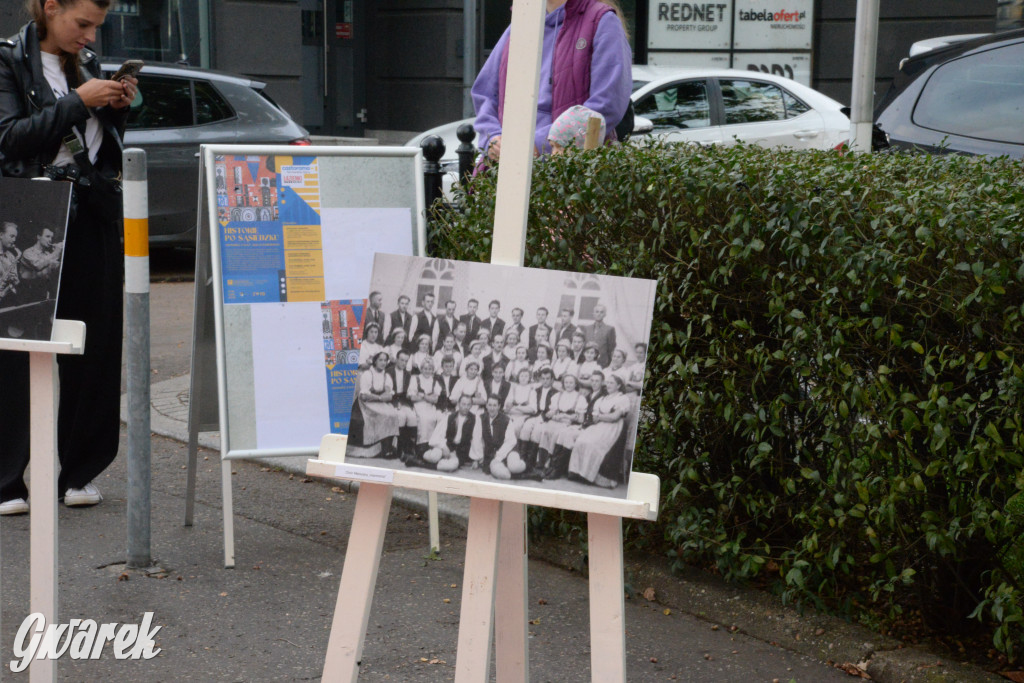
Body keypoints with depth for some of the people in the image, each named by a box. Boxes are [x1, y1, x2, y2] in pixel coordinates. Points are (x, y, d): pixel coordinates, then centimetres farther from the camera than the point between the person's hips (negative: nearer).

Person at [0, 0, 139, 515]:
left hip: (94, 220, 5)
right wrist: (78, 103, -15)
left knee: (97, 347, 4)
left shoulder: (87, 66, 16)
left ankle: (80, 472, 15)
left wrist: (117, 109, 2)